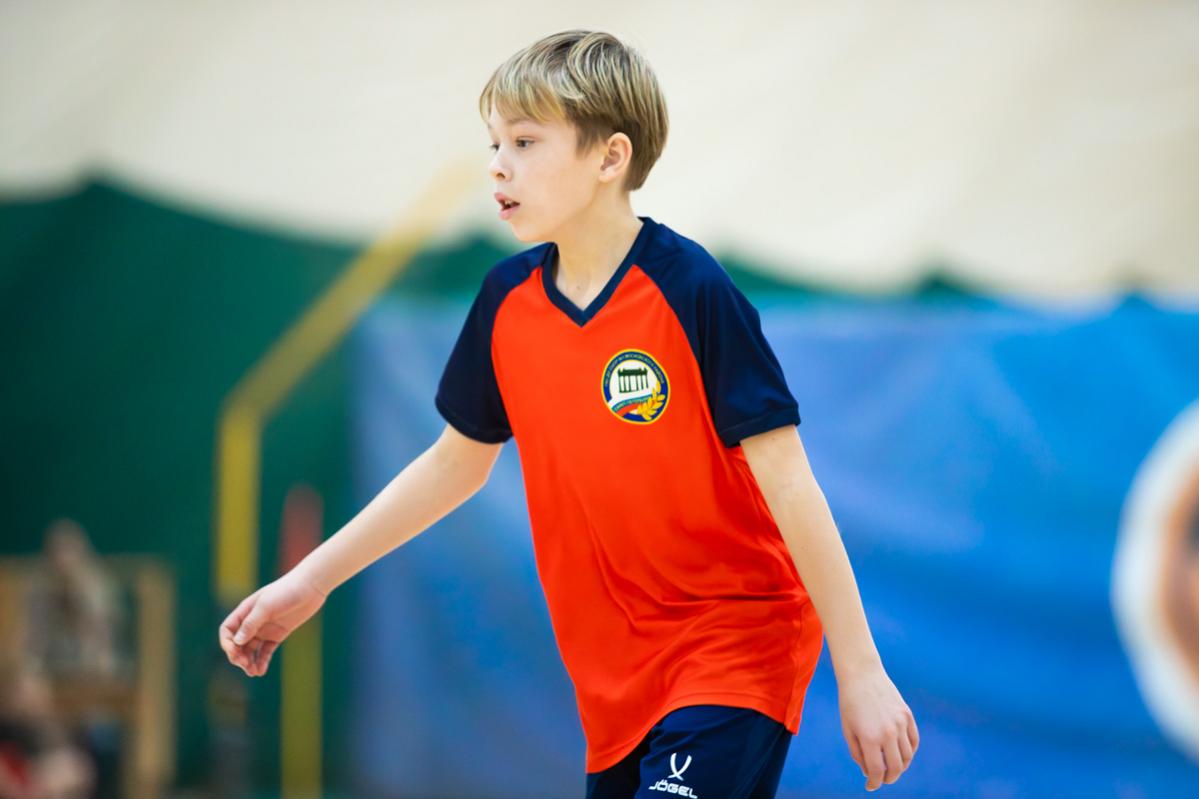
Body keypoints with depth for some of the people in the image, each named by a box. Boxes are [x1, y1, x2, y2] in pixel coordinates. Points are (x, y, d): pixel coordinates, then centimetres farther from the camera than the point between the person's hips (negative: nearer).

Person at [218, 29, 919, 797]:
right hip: (616, 674, 7)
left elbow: (786, 479, -16)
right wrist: (311, 580, 15)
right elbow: (457, 462, 16)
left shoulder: (691, 291, -16)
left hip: (733, 650, -6)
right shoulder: (507, 301, 2)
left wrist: (860, 670, -17)